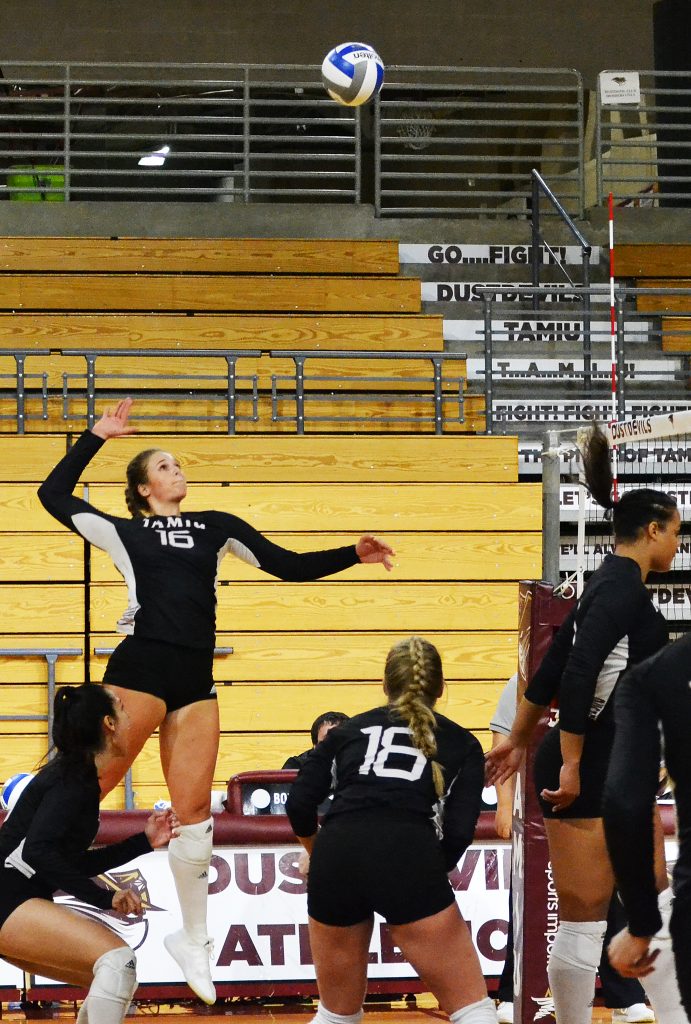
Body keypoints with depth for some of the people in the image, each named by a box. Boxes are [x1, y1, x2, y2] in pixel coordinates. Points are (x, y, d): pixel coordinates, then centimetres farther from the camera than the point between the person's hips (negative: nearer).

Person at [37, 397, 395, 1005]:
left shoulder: (217, 528, 18)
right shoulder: (124, 533, 10)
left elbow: (289, 566, 19)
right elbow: (55, 495, 8)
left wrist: (354, 555, 9)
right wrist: (96, 437, 7)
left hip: (196, 681, 3)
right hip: (140, 669, -3)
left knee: (195, 814, 4)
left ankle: (192, 942, 14)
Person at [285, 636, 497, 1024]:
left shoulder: (347, 730, 25)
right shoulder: (462, 744, 21)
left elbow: (300, 805, 13)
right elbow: (459, 832, 7)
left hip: (337, 853, 3)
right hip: (409, 854, -3)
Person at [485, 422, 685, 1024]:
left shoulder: (612, 584, 13)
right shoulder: (624, 586, -16)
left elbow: (551, 670, 20)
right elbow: (576, 674, -25)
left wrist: (519, 741, 27)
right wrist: (571, 766, -23)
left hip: (620, 771, 10)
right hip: (588, 772, -10)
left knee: (656, 903, 14)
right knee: (584, 923, -3)